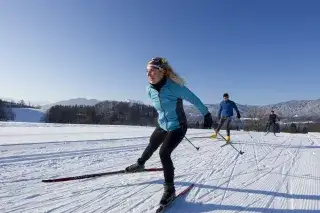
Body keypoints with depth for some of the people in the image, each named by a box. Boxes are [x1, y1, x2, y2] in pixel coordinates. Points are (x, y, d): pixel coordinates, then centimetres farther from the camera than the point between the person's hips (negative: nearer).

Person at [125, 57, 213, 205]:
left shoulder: (174, 87, -30)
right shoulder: (150, 89, -11)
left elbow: (194, 100, -17)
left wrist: (206, 115, -6)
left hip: (177, 127, -6)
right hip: (162, 125, 7)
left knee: (164, 153, -18)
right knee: (151, 145, 25)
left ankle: (169, 188, 1)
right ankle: (140, 164, 54)